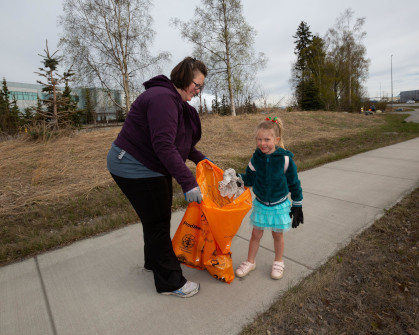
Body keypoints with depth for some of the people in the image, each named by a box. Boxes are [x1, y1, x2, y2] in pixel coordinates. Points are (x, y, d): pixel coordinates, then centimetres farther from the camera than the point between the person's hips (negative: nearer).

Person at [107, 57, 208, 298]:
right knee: (157, 222, -2)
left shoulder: (176, 101, 12)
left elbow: (179, 142, 17)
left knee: (159, 217, 20)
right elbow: (163, 146, -33)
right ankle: (170, 282, 15)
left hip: (152, 167, 11)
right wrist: (188, 182, -34)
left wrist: (199, 158, 6)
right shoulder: (162, 98, -23)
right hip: (134, 168, -10)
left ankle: (154, 261, 42)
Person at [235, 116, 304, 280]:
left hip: (279, 205, -2)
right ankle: (250, 262, 32)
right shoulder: (256, 158, -10)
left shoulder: (285, 159, -17)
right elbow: (249, 179, -1)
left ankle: (278, 263, 39)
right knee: (256, 234, 12)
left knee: (277, 235, 15)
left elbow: (294, 183, -7)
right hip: (260, 203, 2)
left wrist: (297, 205, -1)